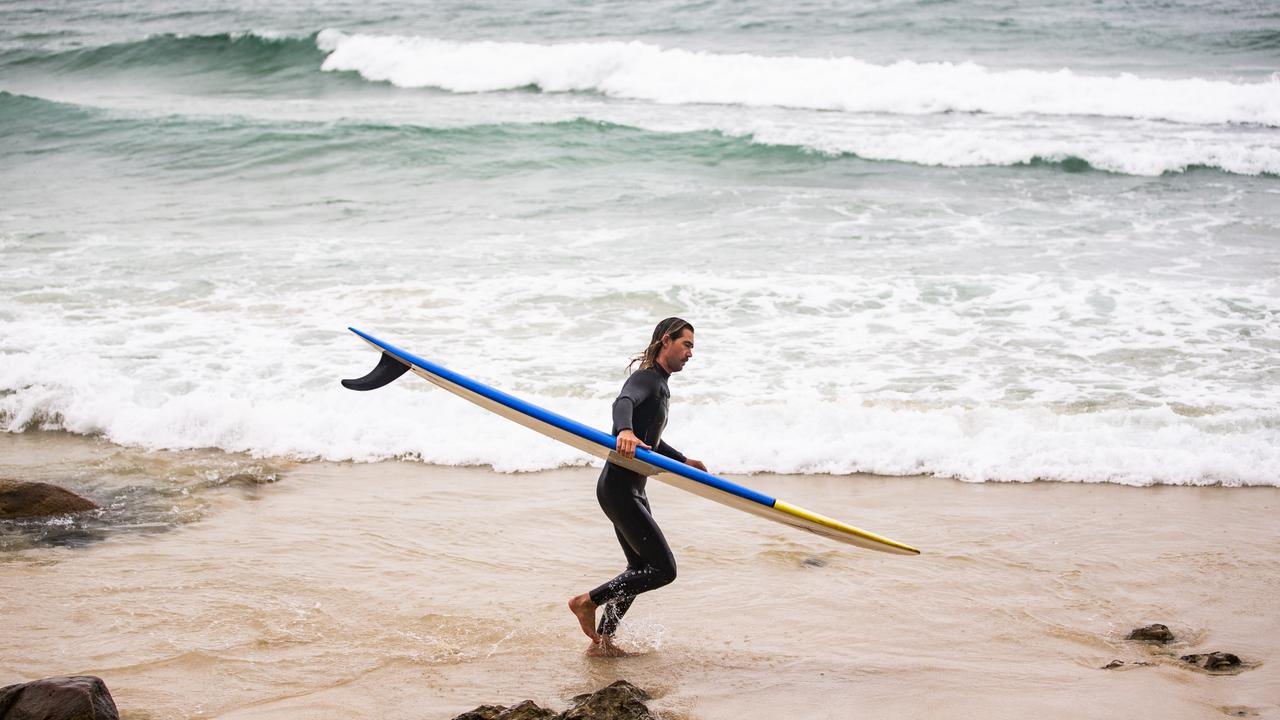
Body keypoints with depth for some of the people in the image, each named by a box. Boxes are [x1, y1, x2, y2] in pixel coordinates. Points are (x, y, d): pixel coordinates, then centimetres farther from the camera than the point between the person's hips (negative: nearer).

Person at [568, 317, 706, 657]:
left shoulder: (660, 385, 20)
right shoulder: (646, 378, -12)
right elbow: (623, 402, -36)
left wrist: (683, 461, 46)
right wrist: (625, 431, -57)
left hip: (632, 490, 11)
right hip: (619, 488, -11)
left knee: (641, 569, 17)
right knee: (663, 570, -11)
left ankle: (601, 640, 22)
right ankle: (588, 602, -1)